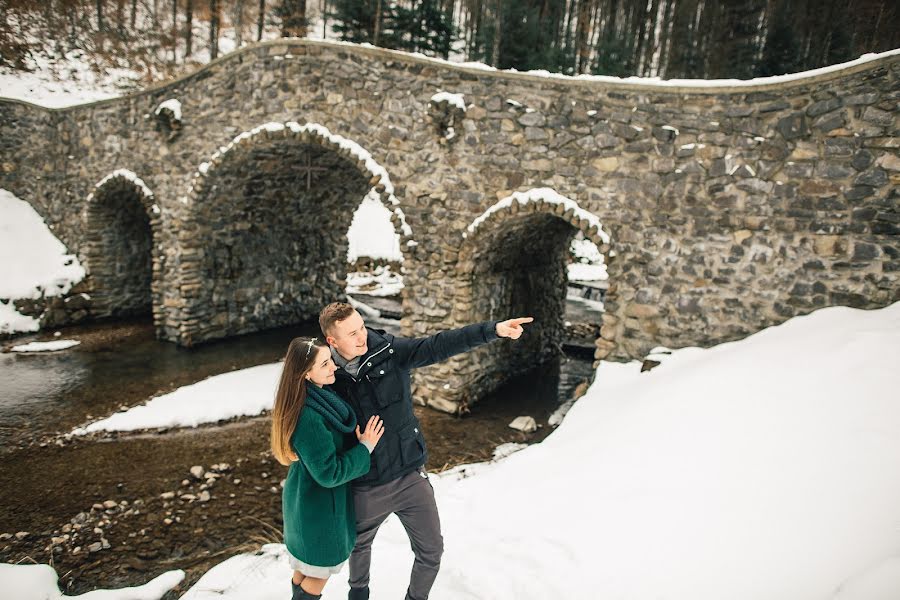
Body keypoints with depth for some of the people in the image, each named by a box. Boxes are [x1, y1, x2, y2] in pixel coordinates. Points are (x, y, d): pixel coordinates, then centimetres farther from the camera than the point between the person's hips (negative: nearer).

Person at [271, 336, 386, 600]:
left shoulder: (318, 396, -6)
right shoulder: (308, 417, -34)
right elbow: (329, 473, -29)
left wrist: (356, 436, -3)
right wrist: (365, 447, -22)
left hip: (307, 498, 8)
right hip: (319, 504, -8)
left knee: (306, 565, 28)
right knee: (320, 568, 15)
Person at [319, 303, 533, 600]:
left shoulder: (390, 352, -12)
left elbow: (438, 346, -22)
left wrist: (493, 329, -32)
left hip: (410, 477, 1)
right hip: (365, 488, 0)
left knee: (431, 551, 11)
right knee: (359, 547, 25)